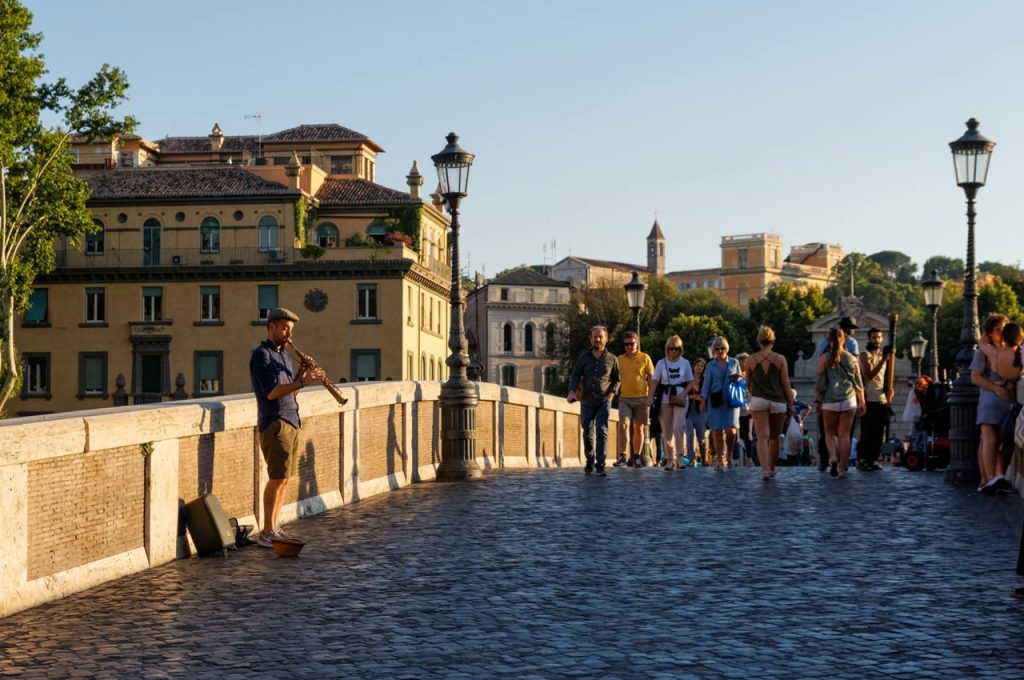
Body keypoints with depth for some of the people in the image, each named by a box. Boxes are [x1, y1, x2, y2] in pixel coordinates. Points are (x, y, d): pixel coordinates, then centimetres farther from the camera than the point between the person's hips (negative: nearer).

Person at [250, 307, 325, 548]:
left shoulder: (284, 355, 18)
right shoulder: (261, 355, -8)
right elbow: (271, 392, -18)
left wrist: (300, 376, -1)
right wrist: (302, 382, -25)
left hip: (292, 422, 9)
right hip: (274, 424, -9)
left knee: (284, 478, 8)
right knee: (278, 478, -13)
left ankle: (274, 528, 14)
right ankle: (266, 534, -10)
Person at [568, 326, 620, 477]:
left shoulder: (611, 359, 6)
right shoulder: (583, 357, 7)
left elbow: (616, 379, 13)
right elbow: (575, 376, 8)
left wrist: (612, 393, -4)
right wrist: (572, 391, -9)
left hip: (604, 401, -2)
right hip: (586, 401, 2)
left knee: (602, 431, -15)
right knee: (587, 433, 8)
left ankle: (600, 465, -20)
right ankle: (590, 462, 25)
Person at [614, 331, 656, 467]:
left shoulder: (645, 358, 3)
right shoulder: (619, 360, 8)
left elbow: (651, 378, 3)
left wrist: (650, 397, -5)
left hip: (641, 398, -1)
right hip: (624, 398, 1)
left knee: (638, 429, 7)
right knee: (623, 425, -15)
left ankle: (637, 458, 16)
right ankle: (622, 457, -15)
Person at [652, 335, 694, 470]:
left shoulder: (685, 363, 6)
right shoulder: (662, 363, 6)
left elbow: (690, 382, 8)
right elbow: (655, 381, 3)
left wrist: (683, 393, -10)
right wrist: (651, 396, -10)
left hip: (680, 398, -1)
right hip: (665, 398, 1)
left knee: (678, 426, -17)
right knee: (667, 429, 3)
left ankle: (678, 457, -15)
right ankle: (670, 459, 10)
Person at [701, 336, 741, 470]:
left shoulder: (734, 363, 11)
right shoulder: (710, 365, 10)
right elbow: (707, 383, 8)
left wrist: (737, 378, -4)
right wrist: (703, 400, 1)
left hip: (731, 400, 0)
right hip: (715, 400, 0)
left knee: (731, 430, -11)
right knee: (717, 431, -4)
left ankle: (728, 456, 8)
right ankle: (719, 459, 3)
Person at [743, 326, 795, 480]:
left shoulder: (750, 359, 2)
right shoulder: (780, 359, 0)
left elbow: (747, 383, 10)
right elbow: (786, 383, -1)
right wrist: (791, 405, 4)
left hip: (758, 400, -1)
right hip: (778, 401, 1)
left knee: (762, 437, -6)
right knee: (774, 437, 15)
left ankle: (765, 470, -23)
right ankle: (772, 469, 24)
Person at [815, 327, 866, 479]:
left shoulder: (824, 358, 0)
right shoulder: (852, 359, 7)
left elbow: (820, 382, -2)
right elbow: (858, 383, 9)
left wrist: (817, 400, 4)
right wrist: (861, 402, 15)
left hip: (830, 400, -1)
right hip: (849, 400, 2)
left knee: (830, 432, 12)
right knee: (844, 434, 4)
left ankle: (833, 459, -12)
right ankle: (842, 469, 3)